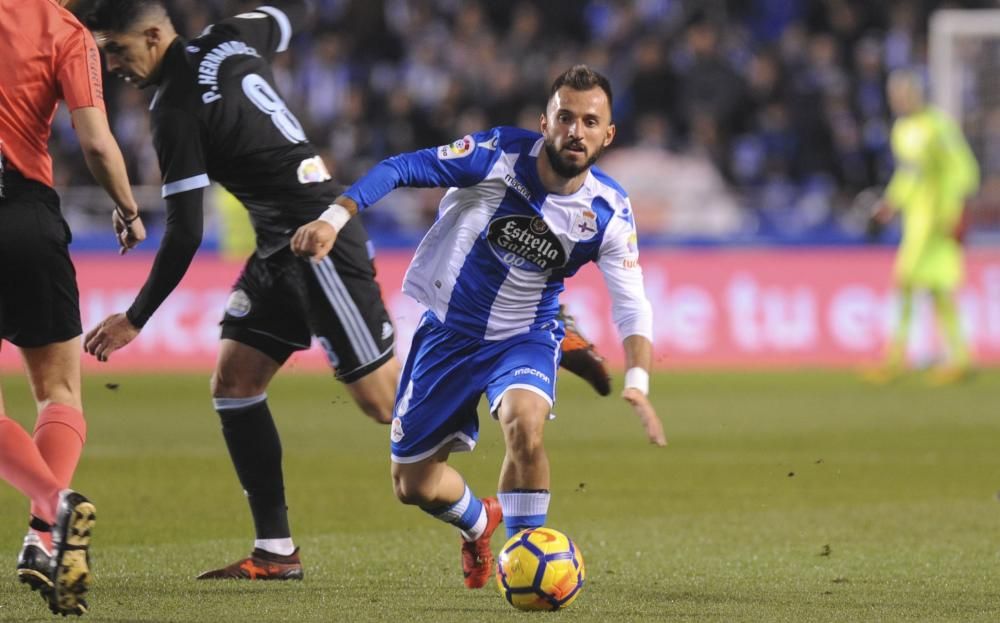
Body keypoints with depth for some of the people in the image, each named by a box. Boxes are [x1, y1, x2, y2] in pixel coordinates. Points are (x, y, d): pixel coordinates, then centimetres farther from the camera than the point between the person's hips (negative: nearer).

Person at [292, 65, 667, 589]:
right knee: (412, 485, 7)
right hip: (448, 329, 0)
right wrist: (335, 218, -32)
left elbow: (631, 305, -11)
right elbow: (401, 169, -19)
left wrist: (637, 383, -27)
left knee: (524, 423, -35)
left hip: (525, 336, 0)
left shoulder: (609, 211, -14)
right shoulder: (501, 154, -21)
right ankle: (478, 523, 42)